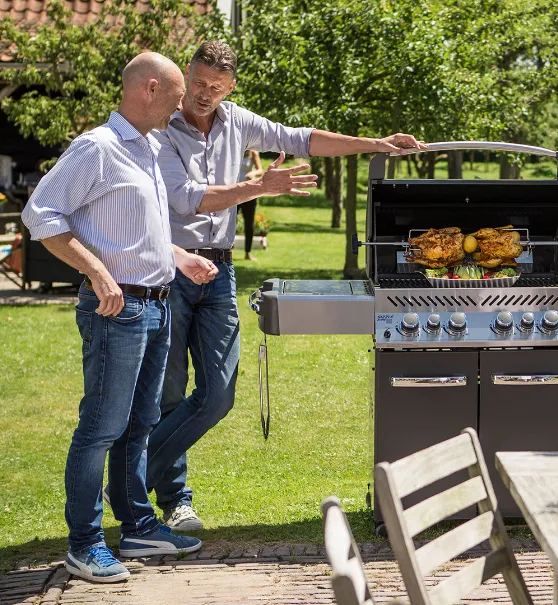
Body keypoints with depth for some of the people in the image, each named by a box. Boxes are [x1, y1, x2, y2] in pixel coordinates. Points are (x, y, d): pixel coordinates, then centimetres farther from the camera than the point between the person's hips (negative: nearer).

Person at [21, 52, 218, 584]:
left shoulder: (149, 151, 16)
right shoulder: (97, 148, -13)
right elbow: (41, 214, -17)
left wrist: (179, 259, 20)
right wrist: (98, 272, -24)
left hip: (156, 306, 9)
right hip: (116, 307, -9)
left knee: (138, 425, 16)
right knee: (101, 428, -4)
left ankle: (138, 527, 25)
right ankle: (84, 545, 3)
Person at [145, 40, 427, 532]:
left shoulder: (236, 121, 10)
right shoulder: (162, 132, -7)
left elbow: (299, 140, 16)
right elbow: (188, 198, -17)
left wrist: (374, 145, 13)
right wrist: (260, 187, -21)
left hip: (218, 271, 5)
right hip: (170, 270, -5)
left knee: (218, 395, -1)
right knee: (168, 394, 0)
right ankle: (174, 498, 15)